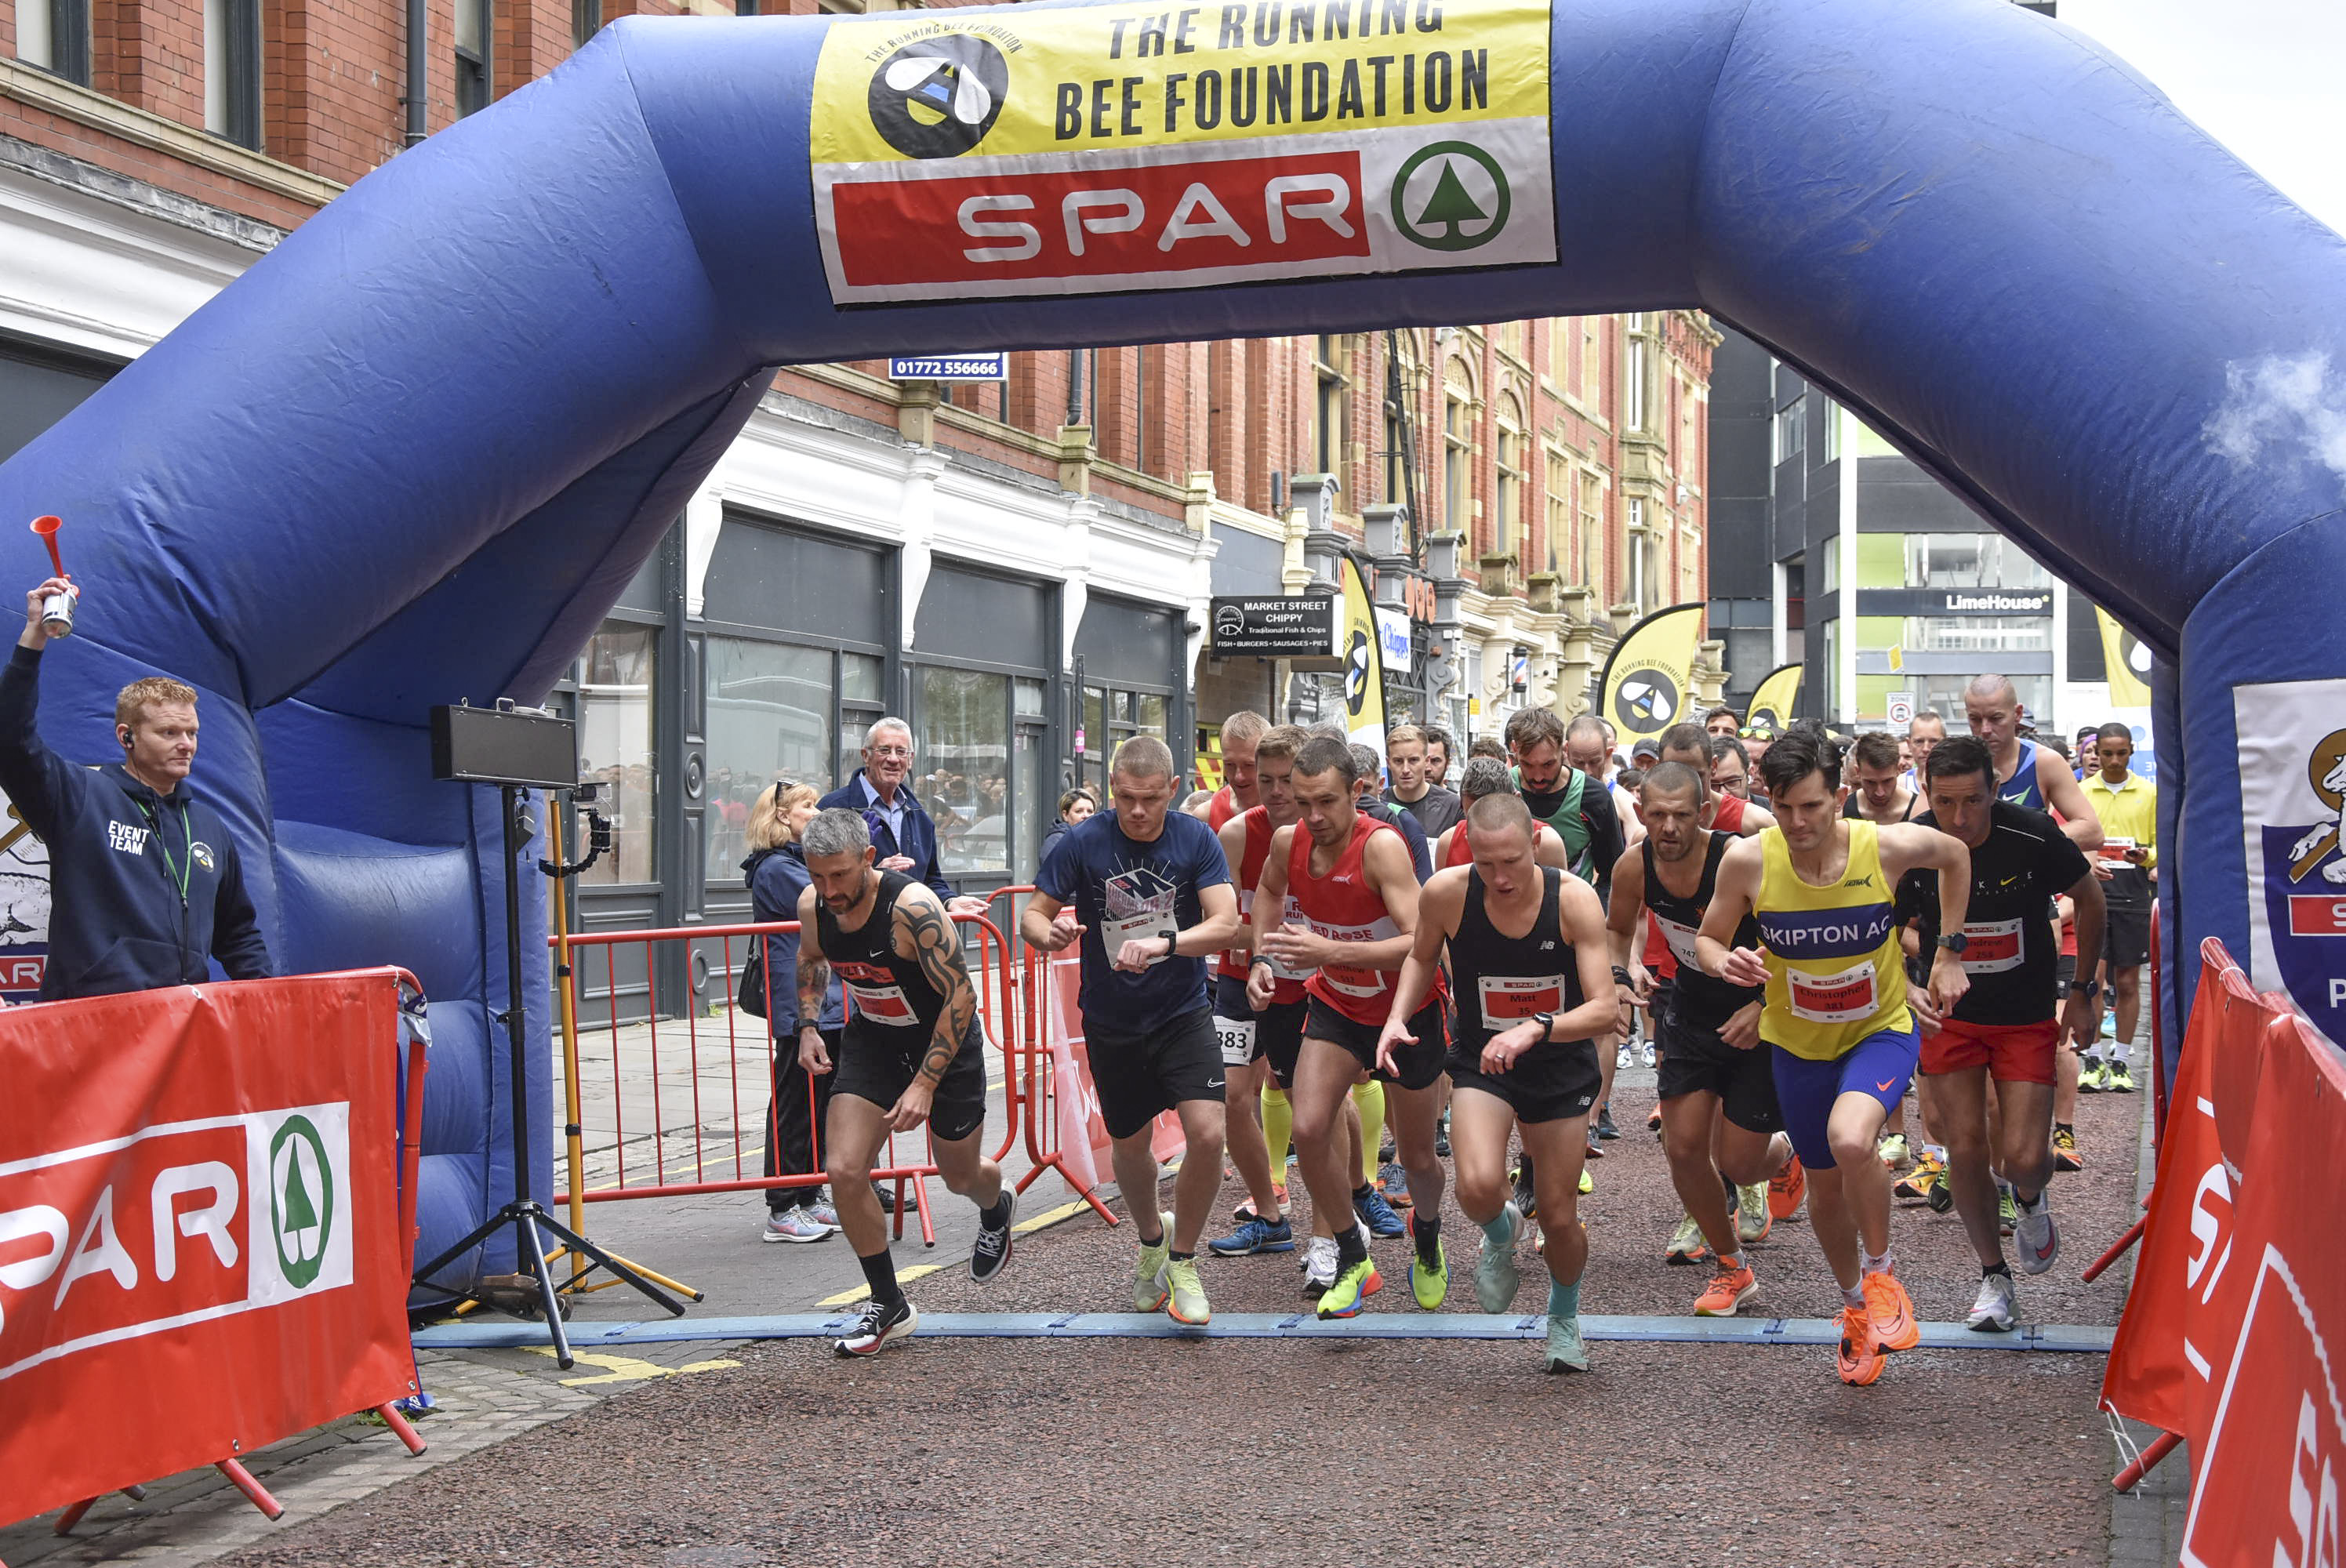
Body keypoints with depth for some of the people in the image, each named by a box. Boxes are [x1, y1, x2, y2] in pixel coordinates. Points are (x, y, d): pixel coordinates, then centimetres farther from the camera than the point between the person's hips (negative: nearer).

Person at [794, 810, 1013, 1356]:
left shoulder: (912, 906, -33)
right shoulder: (812, 905, -14)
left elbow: (961, 994, -26)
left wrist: (926, 1084, -28)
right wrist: (809, 1027, -1)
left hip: (944, 1039, -4)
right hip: (872, 1038, 4)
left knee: (960, 1177, 13)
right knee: (843, 1171, -13)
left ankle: (996, 1208, 53)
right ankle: (889, 1306, 4)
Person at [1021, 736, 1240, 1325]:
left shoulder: (1196, 839, -10)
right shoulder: (1085, 842, -11)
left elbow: (1226, 924, -18)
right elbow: (1032, 914, -6)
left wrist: (1163, 944, -35)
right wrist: (1049, 932, -30)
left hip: (1183, 1014, -1)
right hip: (1111, 1022, 1)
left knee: (1207, 1133, -17)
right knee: (1129, 1145, 14)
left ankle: (1182, 1260, 5)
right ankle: (1150, 1237, 45)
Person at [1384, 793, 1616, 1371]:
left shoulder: (1574, 900, -22)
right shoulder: (1446, 892, -18)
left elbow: (1605, 1011, -25)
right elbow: (1422, 957, 5)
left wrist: (1535, 1029, -41)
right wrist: (1398, 1016, -12)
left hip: (1561, 1068, 0)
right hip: (1481, 1063, 0)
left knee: (1560, 1218, 7)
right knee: (1479, 1187, -27)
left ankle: (1564, 1318, 40)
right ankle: (1500, 1236, 12)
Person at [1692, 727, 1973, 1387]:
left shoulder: (1887, 847, -20)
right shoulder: (1748, 861, -19)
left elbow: (1956, 854, 3)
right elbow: (1707, 940, -4)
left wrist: (1950, 953, 2)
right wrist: (1727, 965, -28)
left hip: (1882, 1029, -2)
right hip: (1799, 1042, 3)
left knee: (1850, 1140, -31)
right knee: (1825, 1188, 15)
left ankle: (1881, 1271, -3)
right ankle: (1856, 1305, 44)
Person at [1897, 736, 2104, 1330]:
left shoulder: (2034, 836, -21)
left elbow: (2089, 899, -2)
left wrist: (2083, 992, 1)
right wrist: (1907, 988, -21)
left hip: (2028, 1018, -1)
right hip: (1950, 1015, 1)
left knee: (2025, 1158, -9)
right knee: (1966, 1152, 2)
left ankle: (2029, 1198, 29)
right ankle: (1993, 1276, 23)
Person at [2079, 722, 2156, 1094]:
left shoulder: (2149, 792, 7)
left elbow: (2162, 843, 10)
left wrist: (2148, 855, -12)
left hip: (2133, 894, 1)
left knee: (2127, 981, 5)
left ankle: (2120, 1062, 14)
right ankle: (2092, 1060, 1)